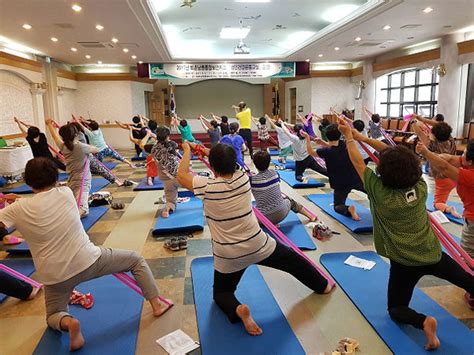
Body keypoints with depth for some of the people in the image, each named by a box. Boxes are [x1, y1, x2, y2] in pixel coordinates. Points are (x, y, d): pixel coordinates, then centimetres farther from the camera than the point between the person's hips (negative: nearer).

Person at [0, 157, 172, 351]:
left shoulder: (18, 209, -10)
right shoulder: (66, 193, -5)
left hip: (55, 276, 1)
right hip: (89, 261, 0)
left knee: (53, 316, 29)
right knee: (136, 260, 18)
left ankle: (67, 321, -7)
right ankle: (156, 304, 11)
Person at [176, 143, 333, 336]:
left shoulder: (207, 187, -19)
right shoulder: (243, 178, -10)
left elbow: (182, 175, -3)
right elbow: (227, 164, 12)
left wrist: (187, 150, 9)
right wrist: (212, 152, 14)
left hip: (228, 256, -2)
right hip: (257, 245, 2)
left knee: (221, 292, 21)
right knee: (293, 260, 27)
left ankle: (238, 310, -10)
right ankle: (323, 286, 44)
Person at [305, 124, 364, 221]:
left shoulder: (326, 152, -21)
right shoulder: (345, 144, -8)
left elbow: (311, 152, -4)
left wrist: (308, 139, 4)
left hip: (341, 184, -3)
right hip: (356, 179, 4)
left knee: (337, 206, 12)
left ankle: (348, 209, -19)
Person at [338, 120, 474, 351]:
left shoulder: (380, 193, -23)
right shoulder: (420, 186, -10)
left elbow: (358, 163, -12)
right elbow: (395, 154, -5)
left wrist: (349, 137, 2)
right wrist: (361, 137, -4)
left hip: (405, 262, -4)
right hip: (432, 253, 4)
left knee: (396, 309, 14)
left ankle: (423, 321, -14)